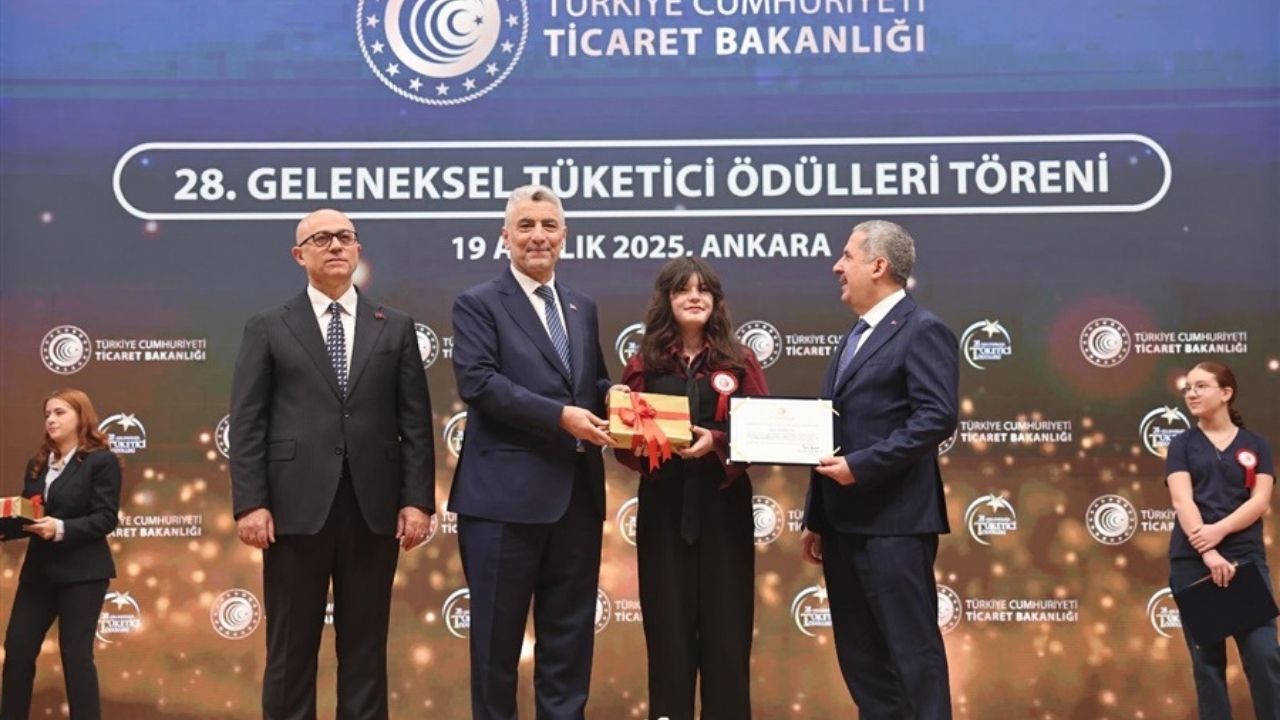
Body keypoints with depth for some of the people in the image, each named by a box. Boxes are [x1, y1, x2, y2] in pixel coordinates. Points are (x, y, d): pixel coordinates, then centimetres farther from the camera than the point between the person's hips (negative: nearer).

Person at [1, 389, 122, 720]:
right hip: (38, 570, 6)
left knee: (75, 653, -3)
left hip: (82, 572, -6)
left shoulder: (101, 461, -5)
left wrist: (61, 528, -25)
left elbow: (106, 518, -13)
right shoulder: (37, 464, 15)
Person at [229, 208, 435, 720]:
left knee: (365, 645, 8)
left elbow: (415, 421, 6)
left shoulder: (395, 328, 11)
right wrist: (249, 503, -8)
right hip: (297, 507, -1)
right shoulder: (268, 329, 8)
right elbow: (247, 423, 1)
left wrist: (418, 499, -2)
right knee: (290, 647, 6)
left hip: (373, 508, 1)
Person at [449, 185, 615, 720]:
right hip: (506, 494, -5)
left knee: (570, 634, 13)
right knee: (497, 634, 6)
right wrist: (560, 416, -22)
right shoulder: (478, 304, -3)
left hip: (577, 493, 6)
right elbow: (477, 382, -15)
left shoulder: (582, 308, 16)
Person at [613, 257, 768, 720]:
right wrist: (646, 443, -16)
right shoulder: (643, 365, 5)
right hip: (663, 508, 0)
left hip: (723, 508, 0)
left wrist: (717, 442, -15)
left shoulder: (740, 362, 5)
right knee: (668, 628, 4)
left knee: (725, 628, 3)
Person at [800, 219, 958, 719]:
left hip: (893, 523, -9)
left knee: (912, 649, -3)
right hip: (844, 523, 9)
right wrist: (815, 518, 19)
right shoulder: (854, 338, 20)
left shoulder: (923, 330, -7)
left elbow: (936, 418, -18)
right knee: (859, 655, 12)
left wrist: (861, 466, -21)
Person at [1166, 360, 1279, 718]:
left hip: (1247, 558, 0)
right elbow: (1183, 501, -5)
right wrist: (1208, 554, -19)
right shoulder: (1182, 444, 8)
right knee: (1206, 658, 3)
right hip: (1192, 561, 0)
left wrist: (1220, 530, -18)